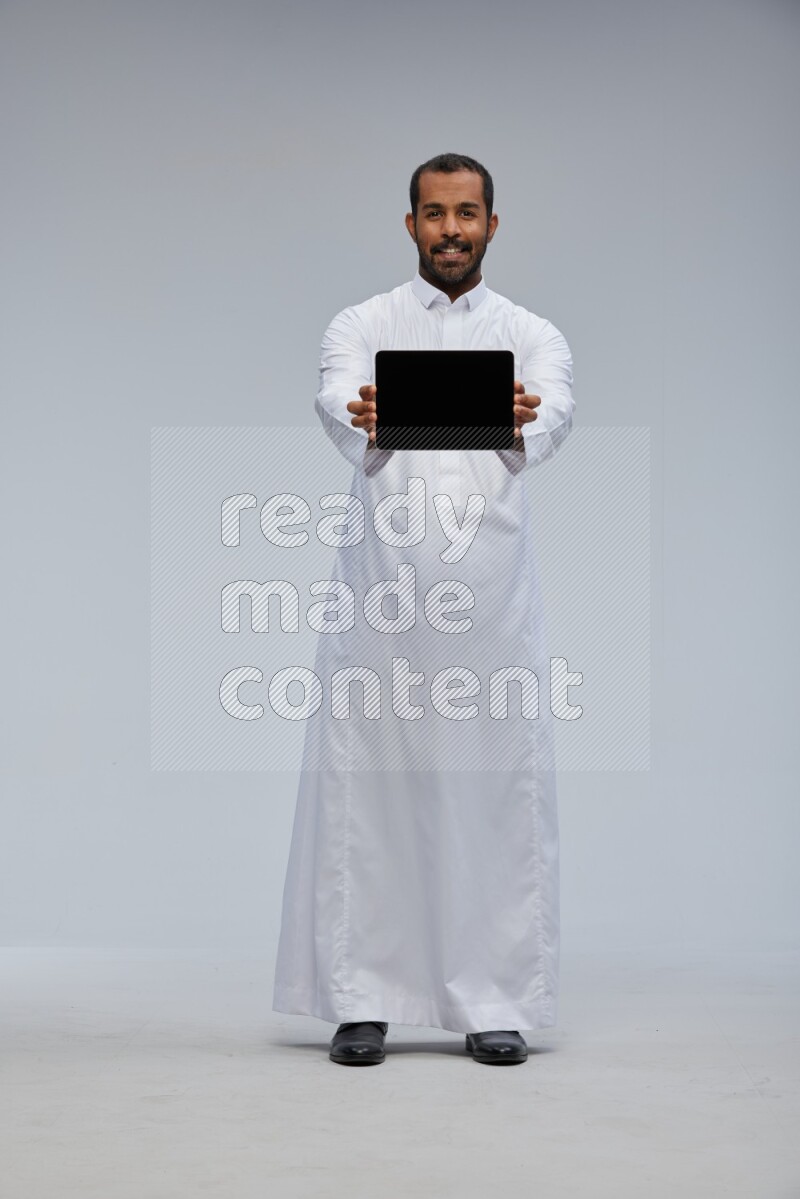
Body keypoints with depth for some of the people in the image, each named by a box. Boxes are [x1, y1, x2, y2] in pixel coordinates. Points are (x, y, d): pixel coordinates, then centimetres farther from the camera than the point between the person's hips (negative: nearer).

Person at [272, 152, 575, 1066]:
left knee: (499, 796, 1)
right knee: (364, 792, 0)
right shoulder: (361, 328, 9)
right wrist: (363, 422, -38)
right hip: (382, 585, 0)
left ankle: (493, 1004, 10)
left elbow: (553, 421, -13)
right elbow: (339, 414, -13)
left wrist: (524, 421, -37)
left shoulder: (533, 337, 10)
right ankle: (360, 1002, 9)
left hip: (492, 592, 1)